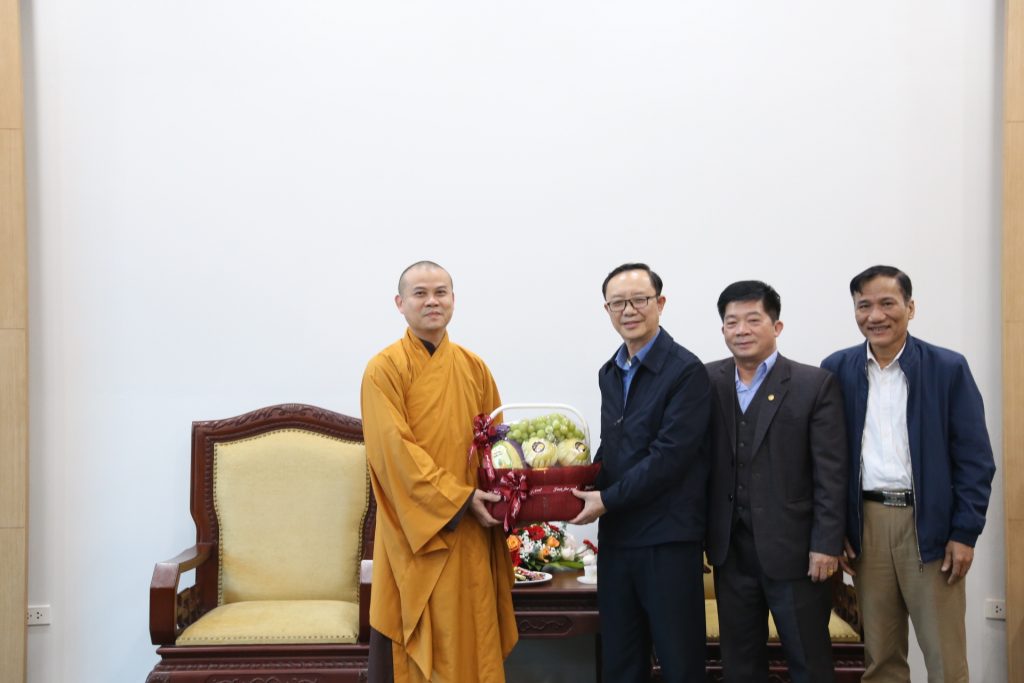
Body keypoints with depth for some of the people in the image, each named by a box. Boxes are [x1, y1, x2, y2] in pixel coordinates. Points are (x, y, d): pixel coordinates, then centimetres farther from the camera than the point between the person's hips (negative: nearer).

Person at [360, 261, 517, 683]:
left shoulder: (474, 369, 10)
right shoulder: (384, 369, -6)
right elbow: (396, 449, -14)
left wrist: (502, 498, -5)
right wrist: (459, 498, -18)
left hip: (472, 534, 4)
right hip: (413, 534, -4)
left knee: (472, 641, 9)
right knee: (412, 649, 3)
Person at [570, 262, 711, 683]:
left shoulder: (686, 371, -12)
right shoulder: (609, 373, 12)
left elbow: (669, 456, -18)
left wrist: (607, 499, -13)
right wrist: (588, 487, 2)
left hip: (668, 538, -7)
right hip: (615, 535, 7)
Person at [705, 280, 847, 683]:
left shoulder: (815, 385, -5)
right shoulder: (708, 382, 4)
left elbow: (831, 474, -7)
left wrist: (826, 545, -11)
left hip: (793, 548, -3)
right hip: (731, 548, 4)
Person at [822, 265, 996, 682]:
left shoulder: (949, 368, -2)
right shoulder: (836, 370, 3)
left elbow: (975, 459, -2)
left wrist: (964, 533, -7)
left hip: (930, 524, -2)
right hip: (865, 524, 2)